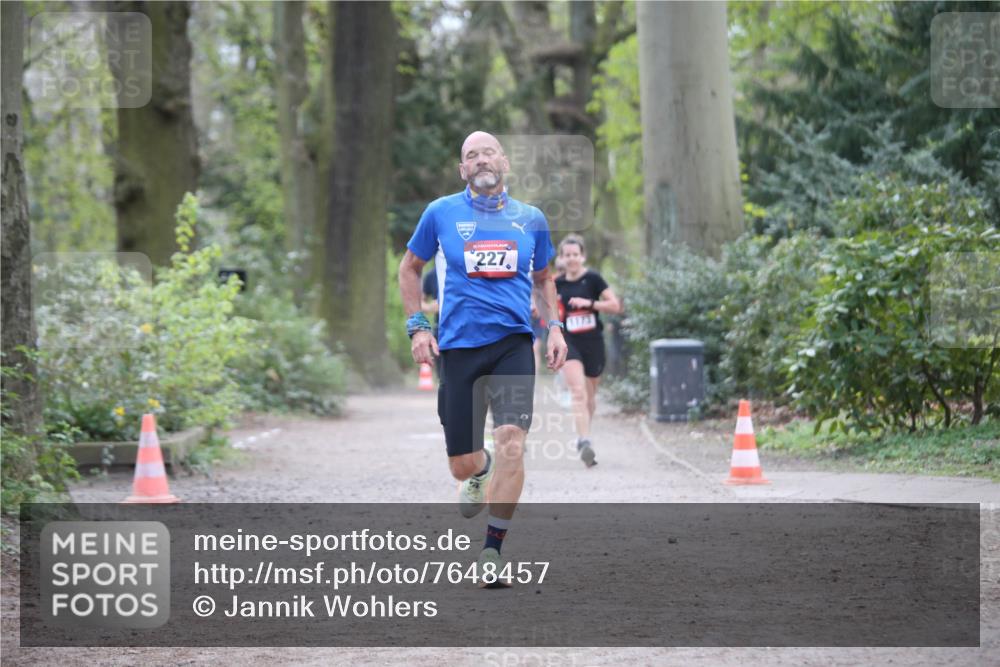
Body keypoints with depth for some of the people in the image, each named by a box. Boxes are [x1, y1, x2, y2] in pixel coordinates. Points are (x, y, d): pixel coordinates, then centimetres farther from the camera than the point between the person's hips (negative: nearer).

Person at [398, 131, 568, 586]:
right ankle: (481, 473, 43)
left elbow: (543, 278, 24)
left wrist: (554, 327, 9)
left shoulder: (531, 219, 9)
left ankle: (492, 552, -9)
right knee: (464, 466, 2)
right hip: (458, 347, 0)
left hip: (513, 343, 0)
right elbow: (409, 268, 15)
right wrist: (417, 326, 4)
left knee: (511, 441, -20)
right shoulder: (441, 213, 3)